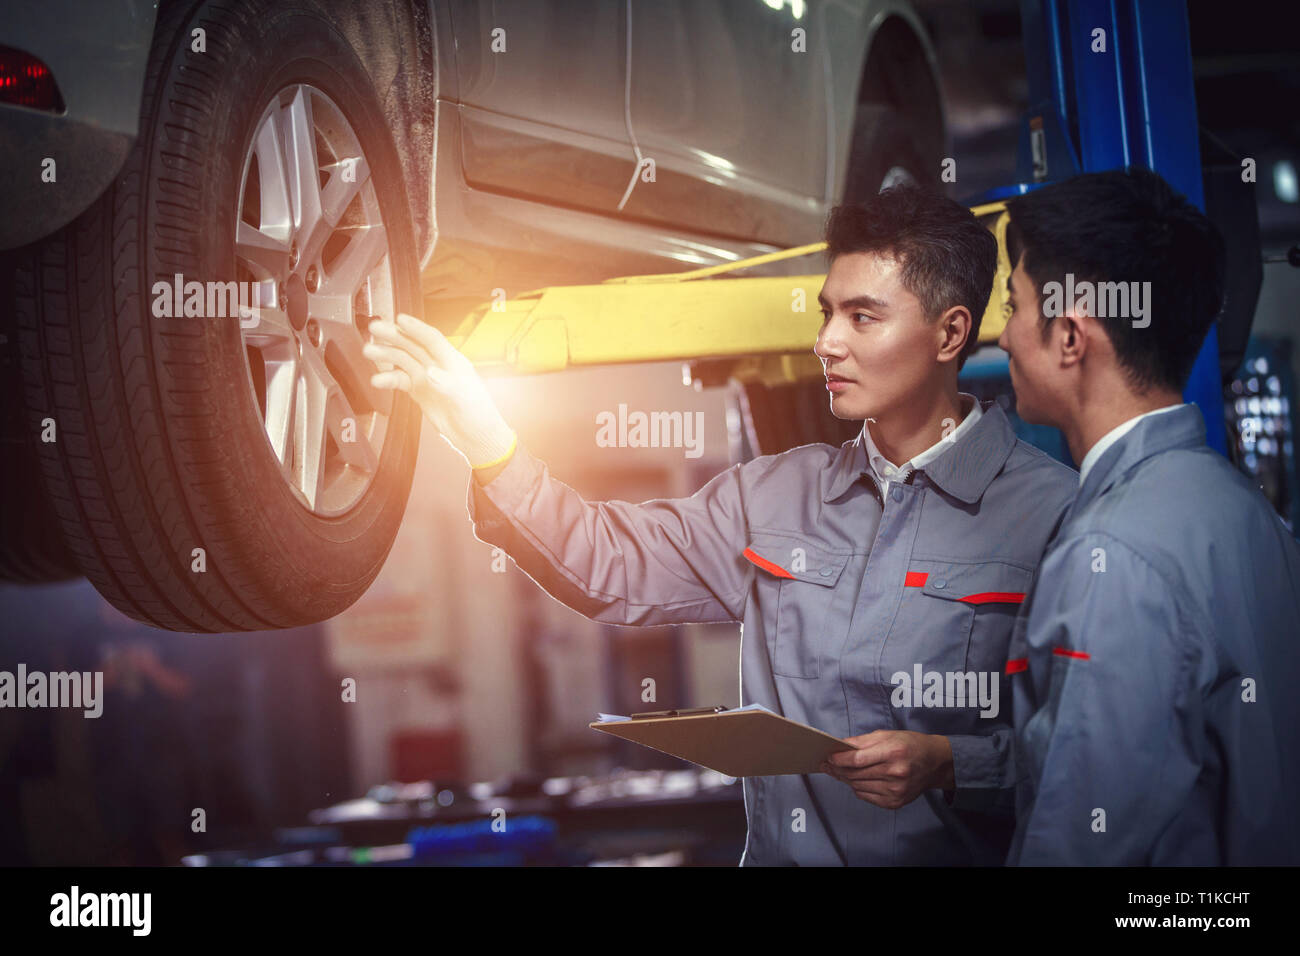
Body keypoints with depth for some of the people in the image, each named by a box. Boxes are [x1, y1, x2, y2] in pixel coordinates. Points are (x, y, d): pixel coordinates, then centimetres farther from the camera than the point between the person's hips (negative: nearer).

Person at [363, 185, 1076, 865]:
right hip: (775, 852, 4)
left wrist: (949, 764, -17)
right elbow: (610, 565, 10)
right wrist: (488, 440, 1)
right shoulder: (772, 495, 13)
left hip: (952, 854, -4)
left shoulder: (1049, 509, -5)